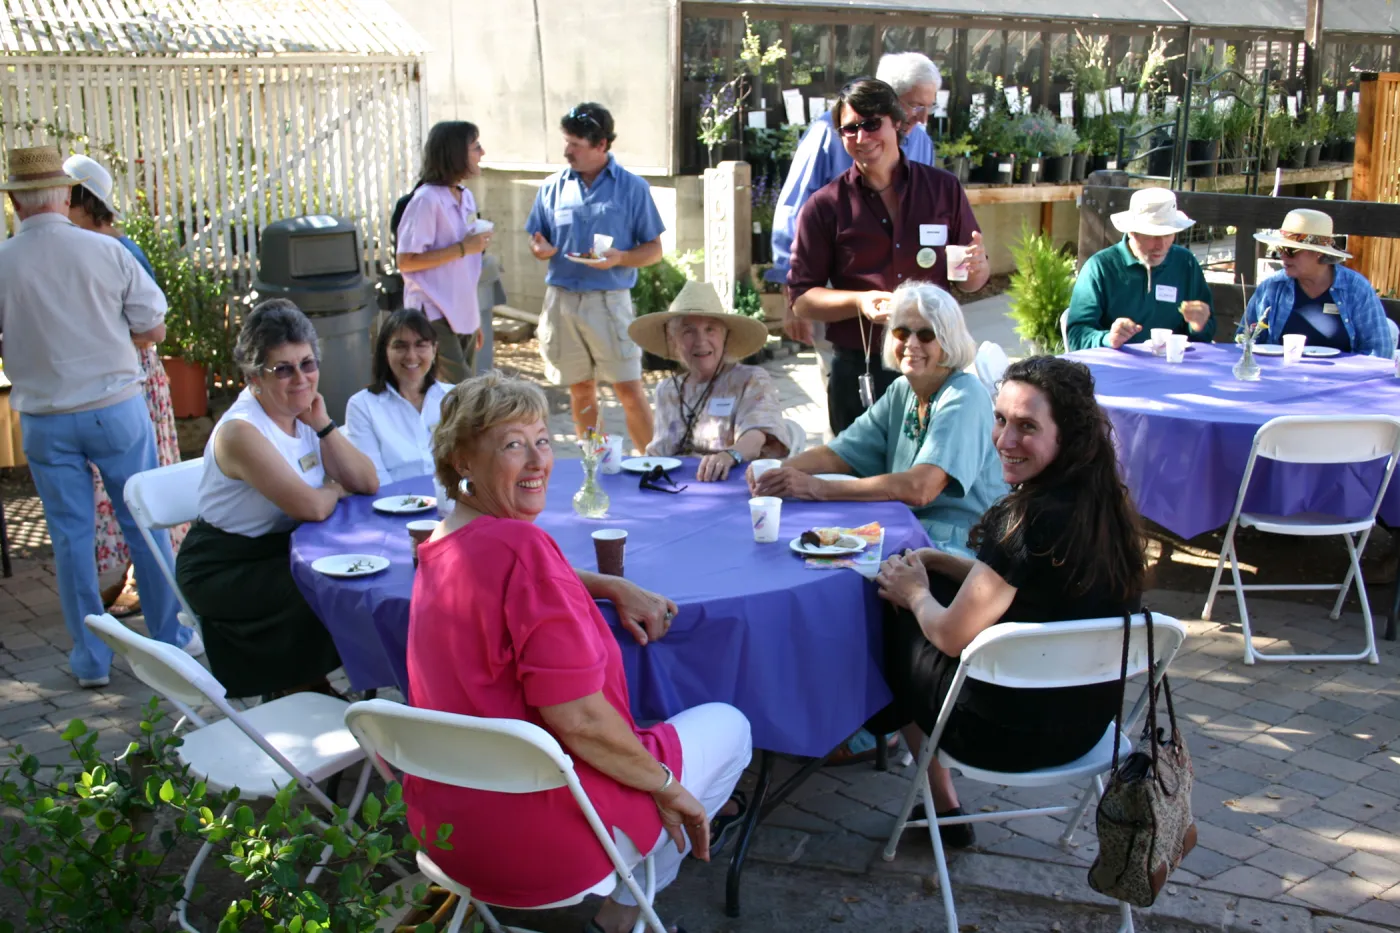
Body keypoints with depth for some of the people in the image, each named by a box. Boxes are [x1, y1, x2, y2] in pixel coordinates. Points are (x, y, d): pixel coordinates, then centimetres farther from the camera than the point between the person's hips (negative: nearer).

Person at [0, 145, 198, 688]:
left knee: (71, 535, 10)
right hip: (116, 406, 0)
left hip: (45, 421, 1)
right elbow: (153, 331, -3)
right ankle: (172, 638, 21)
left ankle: (91, 659, 19)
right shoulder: (107, 251, -9)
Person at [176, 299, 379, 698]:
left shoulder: (301, 412, 1)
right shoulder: (242, 432, -24)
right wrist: (337, 490, -8)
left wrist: (323, 424, -12)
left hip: (280, 551, 8)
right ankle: (294, 689, 3)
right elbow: (312, 507, -31)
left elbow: (368, 483, -3)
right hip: (223, 572, -8)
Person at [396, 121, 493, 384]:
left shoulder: (466, 197, 11)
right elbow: (406, 261, -16)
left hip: (463, 317, 8)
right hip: (436, 319, -8)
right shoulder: (427, 199, -13)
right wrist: (462, 249, -17)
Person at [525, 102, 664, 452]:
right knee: (580, 388, 10)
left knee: (628, 388, -4)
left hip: (610, 301, -3)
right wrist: (540, 249, -10)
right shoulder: (553, 187, 8)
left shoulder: (632, 188, 0)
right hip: (561, 300, 3)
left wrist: (620, 258, -18)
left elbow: (654, 250, 1)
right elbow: (537, 240, 14)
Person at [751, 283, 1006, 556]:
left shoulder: (965, 397, -14)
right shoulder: (901, 391, 10)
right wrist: (778, 472, -15)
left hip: (962, 551, -7)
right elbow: (837, 454, 5)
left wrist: (817, 488, -29)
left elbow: (920, 489, -27)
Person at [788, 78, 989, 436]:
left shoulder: (944, 189, 7)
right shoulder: (824, 207, 2)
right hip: (858, 372, -1)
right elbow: (800, 299, 0)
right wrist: (859, 302, -16)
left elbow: (969, 283, 13)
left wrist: (978, 266, -9)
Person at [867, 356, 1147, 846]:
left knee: (894, 626, 17)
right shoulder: (1106, 503, -3)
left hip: (1010, 735, -8)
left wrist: (915, 592, 1)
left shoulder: (1035, 519, -29)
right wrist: (935, 561, 8)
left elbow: (953, 635, -19)